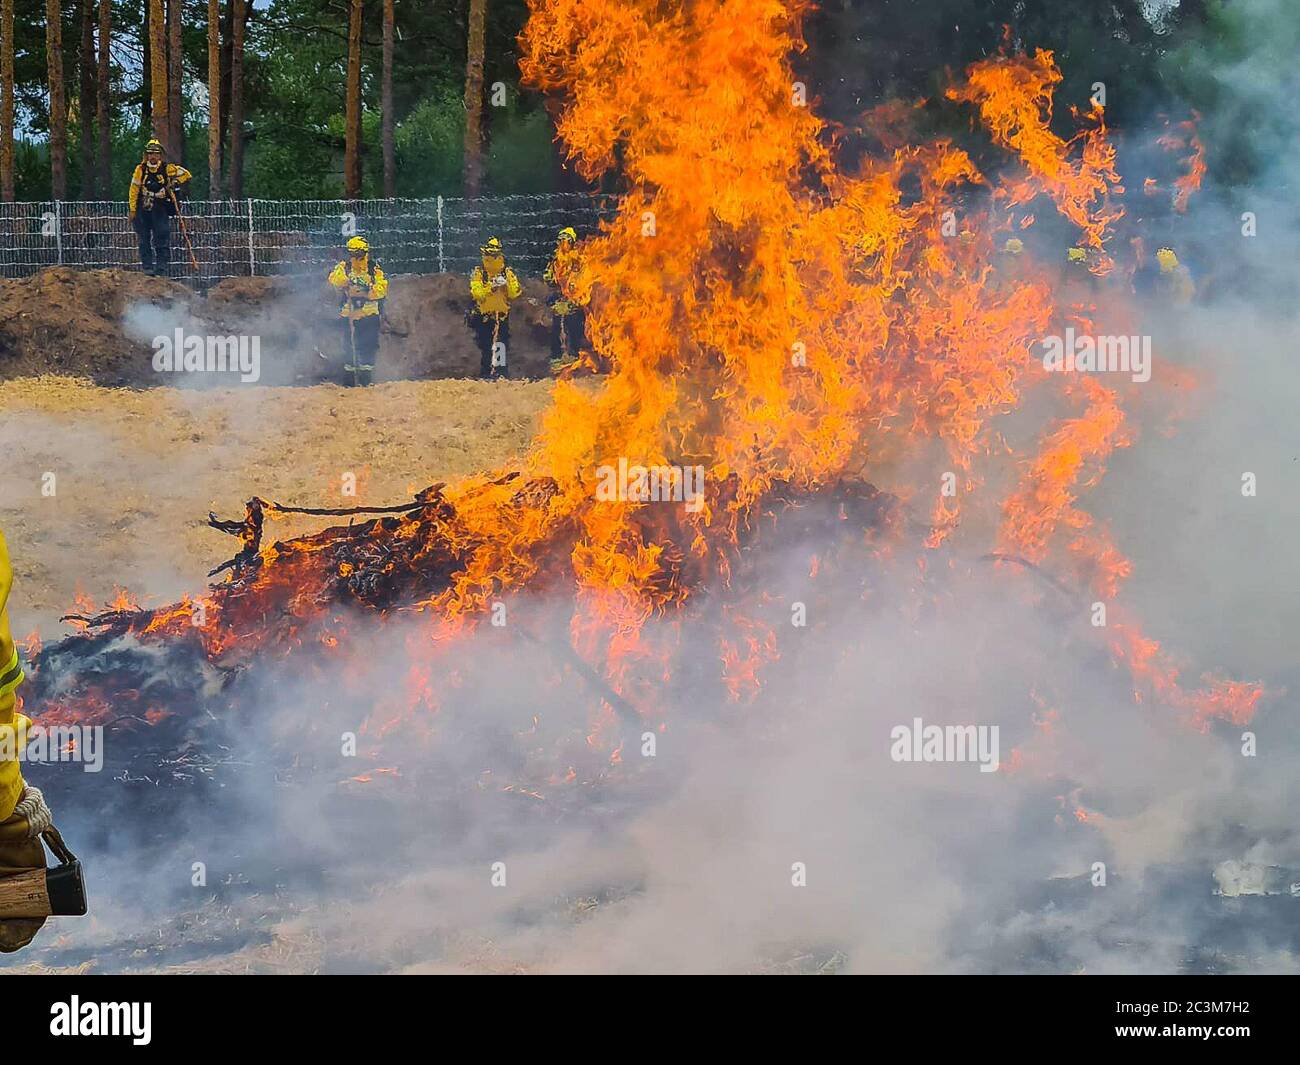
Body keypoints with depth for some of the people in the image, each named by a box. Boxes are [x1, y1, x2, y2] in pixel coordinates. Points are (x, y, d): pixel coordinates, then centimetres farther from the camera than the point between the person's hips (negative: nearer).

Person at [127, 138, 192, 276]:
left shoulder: (167, 168, -4)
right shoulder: (140, 169, -1)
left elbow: (186, 175, 4)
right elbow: (133, 190, 3)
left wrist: (173, 184, -9)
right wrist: (132, 209, 2)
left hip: (161, 209, -2)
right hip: (143, 208, 2)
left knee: (162, 241, -5)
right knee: (144, 241, 6)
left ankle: (161, 270, -3)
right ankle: (147, 267, 12)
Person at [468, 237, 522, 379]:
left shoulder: (507, 273, 9)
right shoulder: (478, 273, 3)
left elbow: (514, 294, 1)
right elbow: (476, 293, -10)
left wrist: (507, 284, -17)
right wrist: (491, 287, -22)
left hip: (502, 315, 0)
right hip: (483, 316, 0)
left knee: (501, 345, -13)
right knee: (485, 348, 3)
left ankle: (501, 373, -15)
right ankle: (485, 375, 13)